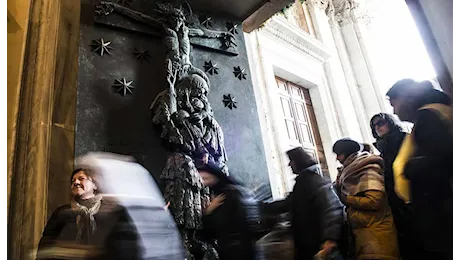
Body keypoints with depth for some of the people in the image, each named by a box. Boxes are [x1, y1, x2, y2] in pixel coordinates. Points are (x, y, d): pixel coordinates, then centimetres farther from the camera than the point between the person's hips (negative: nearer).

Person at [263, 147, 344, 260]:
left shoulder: (316, 182, -17)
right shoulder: (301, 183, 13)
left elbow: (332, 208, -30)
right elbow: (287, 204, 23)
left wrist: (330, 238, -41)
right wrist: (263, 207, 21)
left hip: (318, 244, -9)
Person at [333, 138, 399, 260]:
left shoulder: (367, 169, -13)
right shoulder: (352, 171, 14)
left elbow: (374, 201, -24)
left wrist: (346, 199, -14)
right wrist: (339, 188, 1)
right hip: (362, 231, 9)